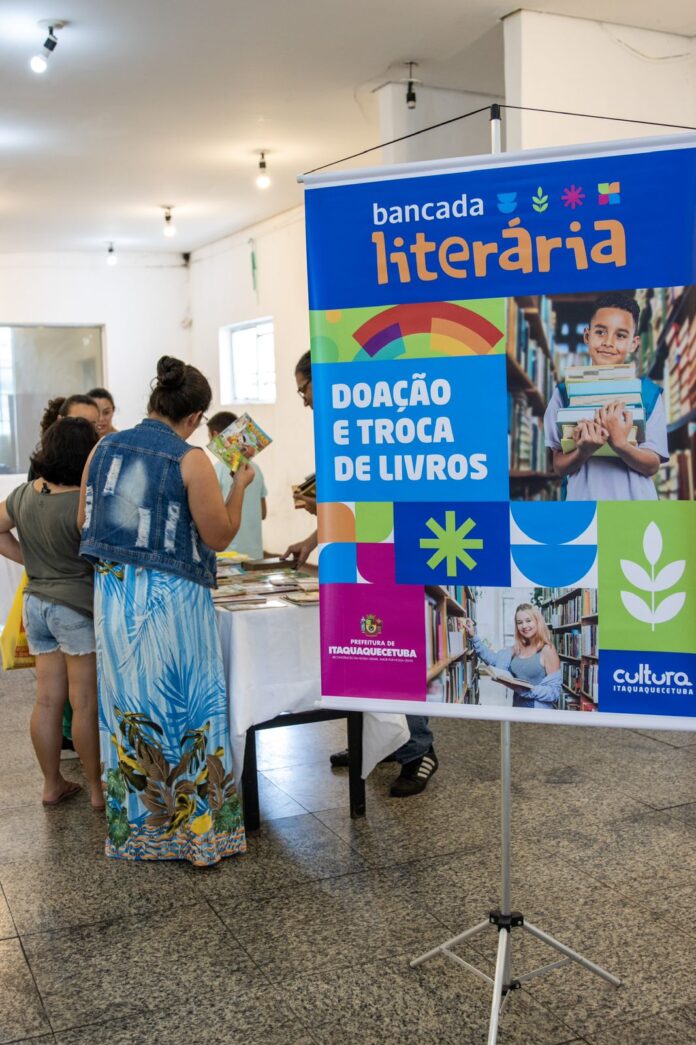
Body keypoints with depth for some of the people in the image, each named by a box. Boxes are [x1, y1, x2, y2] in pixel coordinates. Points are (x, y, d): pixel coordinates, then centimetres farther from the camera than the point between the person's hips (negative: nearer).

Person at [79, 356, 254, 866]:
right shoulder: (190, 460, -12)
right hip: (172, 595, -5)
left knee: (127, 708, 15)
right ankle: (197, 829, 15)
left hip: (112, 590, 6)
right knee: (187, 708, 6)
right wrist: (240, 485, 6)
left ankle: (135, 827, 26)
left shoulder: (104, 448, 4)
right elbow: (219, 537, -6)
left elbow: (85, 522, 12)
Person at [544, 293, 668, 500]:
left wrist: (619, 444, -21)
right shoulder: (565, 392, 0)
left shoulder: (649, 393, 0)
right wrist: (584, 449, -20)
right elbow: (560, 467, -1)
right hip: (583, 497, 0)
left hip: (635, 499, 0)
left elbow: (652, 465, -5)